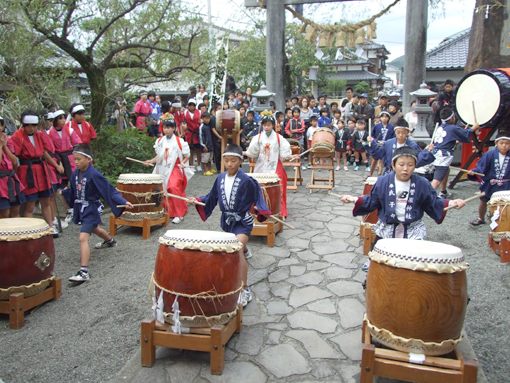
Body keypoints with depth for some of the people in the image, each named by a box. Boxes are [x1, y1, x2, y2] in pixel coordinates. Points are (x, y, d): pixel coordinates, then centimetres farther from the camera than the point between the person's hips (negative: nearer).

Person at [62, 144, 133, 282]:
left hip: (91, 209, -8)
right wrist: (63, 192, 13)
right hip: (80, 208, 8)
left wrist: (124, 202, -26)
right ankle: (110, 241, 64)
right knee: (94, 229, 32)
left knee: (83, 237, -19)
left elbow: (109, 189, -20)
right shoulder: (75, 173, 0)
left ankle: (84, 272, -20)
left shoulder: (94, 174, -21)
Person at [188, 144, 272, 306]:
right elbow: (213, 197, 11)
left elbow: (257, 197, -9)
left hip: (242, 221, -7)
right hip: (227, 220, 7)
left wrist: (263, 210, -25)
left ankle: (245, 289, -21)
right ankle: (245, 251, 73)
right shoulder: (220, 179, -1)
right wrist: (197, 201, 1)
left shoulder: (246, 181, -17)